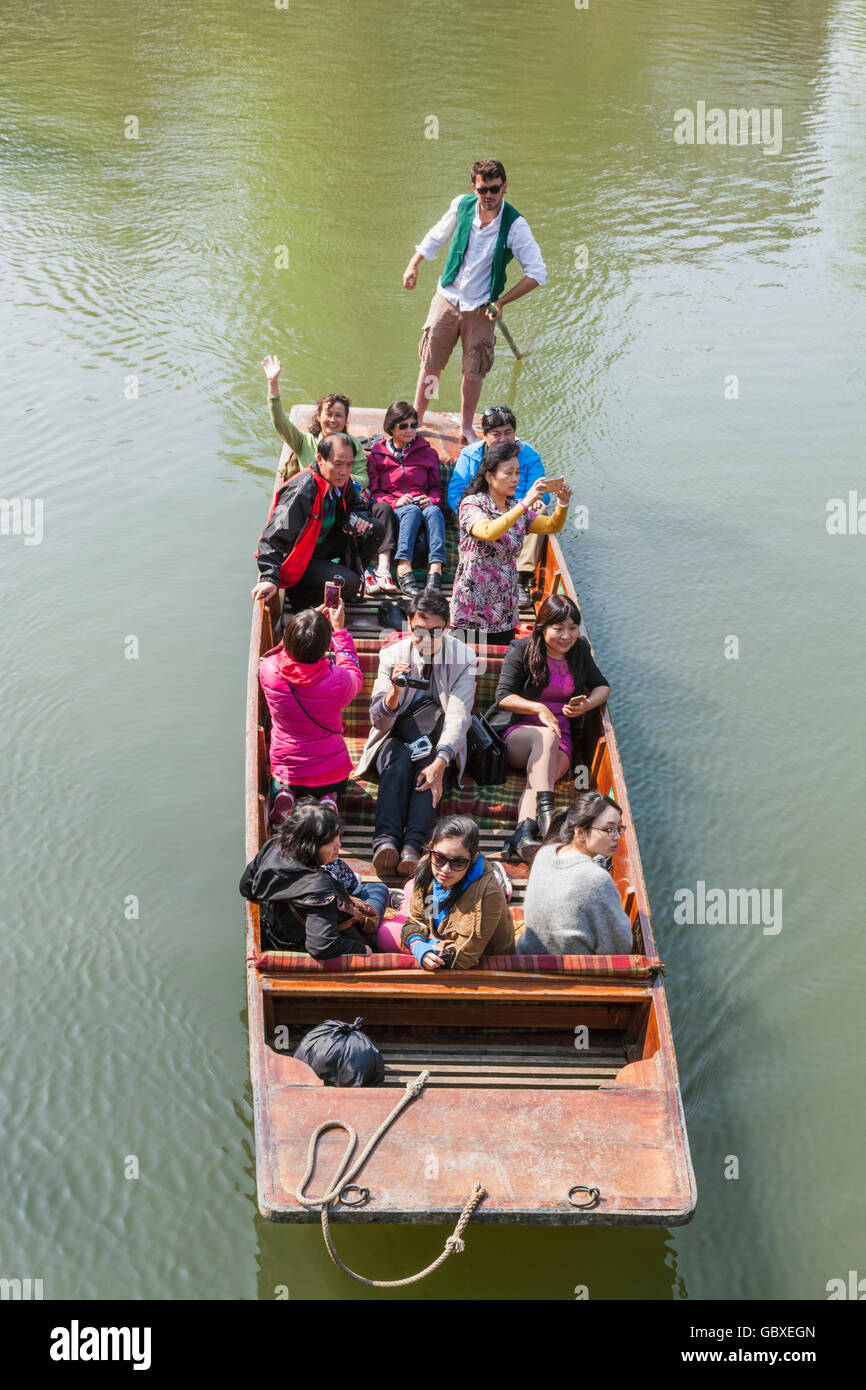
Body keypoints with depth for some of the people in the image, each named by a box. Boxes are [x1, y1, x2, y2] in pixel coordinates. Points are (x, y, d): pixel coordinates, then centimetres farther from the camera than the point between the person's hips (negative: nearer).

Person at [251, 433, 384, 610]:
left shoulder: (342, 482, -4)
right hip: (297, 559, -8)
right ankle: (299, 593, -5)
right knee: (349, 584, -27)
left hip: (323, 545, 8)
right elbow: (274, 537, -31)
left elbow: (354, 507, 20)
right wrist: (269, 578, -41)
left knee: (375, 529, -2)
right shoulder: (301, 492, -29)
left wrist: (357, 519, -6)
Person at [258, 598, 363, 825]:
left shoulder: (268, 670, -23)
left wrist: (315, 620, 8)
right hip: (331, 775, -2)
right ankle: (327, 800, 1)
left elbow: (285, 649, 4)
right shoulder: (337, 681, -28)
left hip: (286, 770, 2)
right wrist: (339, 629, 4)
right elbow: (355, 676, 0)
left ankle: (284, 794, 4)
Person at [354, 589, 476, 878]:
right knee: (400, 760, -33)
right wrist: (395, 692, -32)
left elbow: (458, 717, -18)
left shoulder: (463, 657, -7)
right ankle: (386, 840, -51)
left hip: (441, 745, 0)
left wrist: (440, 763, -35)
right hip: (395, 739, 0)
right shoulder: (392, 656, -5)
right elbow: (379, 722, -9)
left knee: (429, 766, -33)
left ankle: (412, 846, -50)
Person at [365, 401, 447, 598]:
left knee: (434, 511, -35)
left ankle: (436, 571, -52)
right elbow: (373, 492, 8)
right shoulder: (377, 454, 13)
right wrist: (395, 502, -12)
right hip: (392, 510, -2)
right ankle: (403, 570, -54)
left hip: (422, 504, 2)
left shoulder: (427, 452, 18)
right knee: (412, 511, -37)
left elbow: (436, 487, 19)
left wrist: (431, 500, -5)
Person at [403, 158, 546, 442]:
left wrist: (501, 302, -16)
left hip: (481, 308, -2)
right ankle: (416, 419, 21)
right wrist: (413, 265, 12)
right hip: (447, 298, 2)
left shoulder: (515, 226, -17)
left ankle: (467, 428, 25)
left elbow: (537, 272, -14)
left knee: (474, 373, 7)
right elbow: (437, 236, 13)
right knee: (430, 364, 6)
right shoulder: (462, 205, -7)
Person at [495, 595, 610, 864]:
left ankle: (523, 834, -57)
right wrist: (539, 708, -18)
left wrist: (587, 705, -3)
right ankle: (545, 811, -54)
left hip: (563, 740, 2)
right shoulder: (522, 650, 0)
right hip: (518, 733, -2)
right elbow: (503, 696, -4)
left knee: (540, 776, -33)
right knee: (546, 736, -38)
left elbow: (601, 686, 20)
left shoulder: (580, 649, 11)